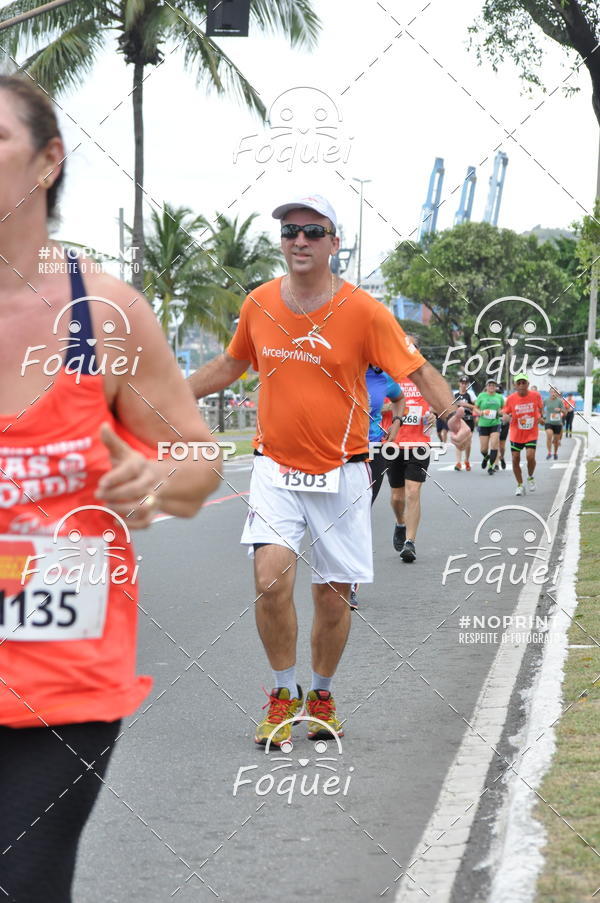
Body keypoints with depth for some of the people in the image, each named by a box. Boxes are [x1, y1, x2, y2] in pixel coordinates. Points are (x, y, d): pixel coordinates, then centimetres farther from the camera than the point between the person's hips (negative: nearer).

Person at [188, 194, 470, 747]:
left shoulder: (362, 311, -9)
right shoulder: (259, 305, 1)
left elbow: (419, 370, -9)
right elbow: (231, 365, 19)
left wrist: (453, 414, -27)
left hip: (341, 473, -1)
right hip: (276, 467, 1)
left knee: (334, 596, 5)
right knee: (272, 579, -17)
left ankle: (321, 695, 30)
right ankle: (284, 692, 5)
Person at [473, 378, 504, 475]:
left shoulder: (499, 397, 6)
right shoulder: (481, 396, 1)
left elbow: (503, 408, 20)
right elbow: (475, 409, 7)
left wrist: (500, 412, -2)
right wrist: (481, 412, -12)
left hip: (495, 424, 0)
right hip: (483, 424, 0)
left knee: (494, 445, -14)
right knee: (484, 448, 2)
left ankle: (491, 466, -4)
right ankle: (485, 457, 37)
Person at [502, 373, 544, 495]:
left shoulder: (535, 395, -7)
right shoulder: (511, 399, -8)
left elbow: (540, 407, 13)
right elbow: (505, 413, 0)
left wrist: (541, 417, -3)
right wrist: (506, 417, -22)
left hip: (531, 434, -1)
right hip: (516, 434, 1)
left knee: (530, 456, -17)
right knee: (515, 459, 1)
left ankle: (530, 478, 13)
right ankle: (520, 485, 19)